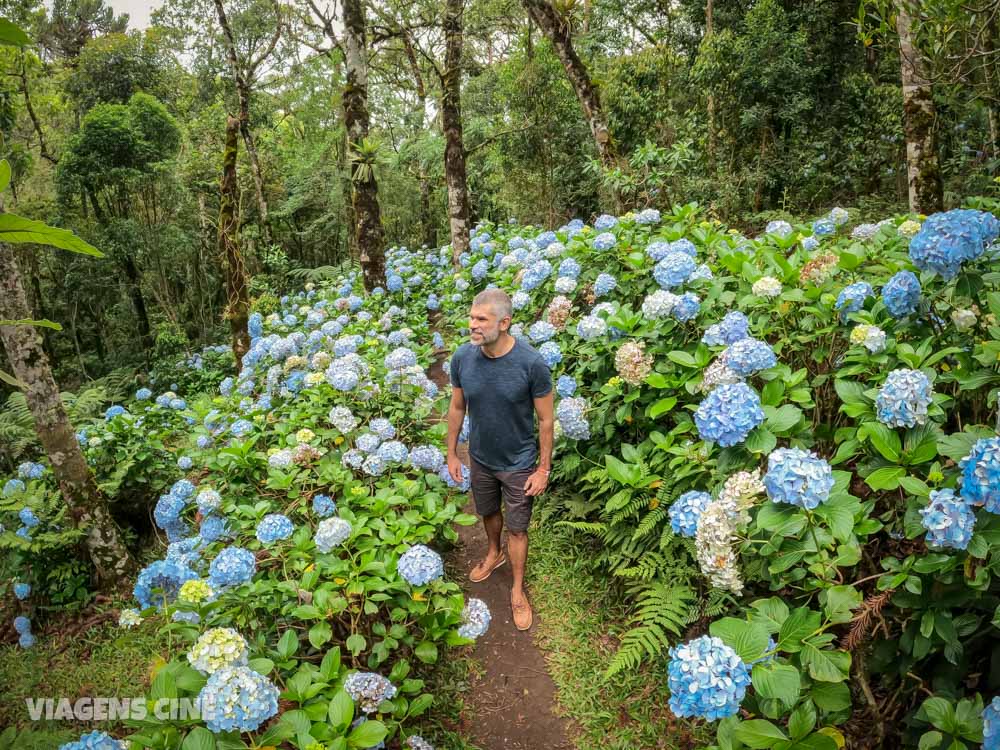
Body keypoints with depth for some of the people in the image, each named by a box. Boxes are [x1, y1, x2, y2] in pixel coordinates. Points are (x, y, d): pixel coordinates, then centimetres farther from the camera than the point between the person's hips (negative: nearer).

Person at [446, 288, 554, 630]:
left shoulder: (532, 363, -27)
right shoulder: (462, 358, -16)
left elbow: (545, 419, -16)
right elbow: (457, 408, -1)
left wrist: (543, 468, -11)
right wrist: (452, 453, 5)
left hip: (519, 464, -3)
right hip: (480, 459, 4)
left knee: (516, 529, 13)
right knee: (488, 512, 27)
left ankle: (518, 590, 36)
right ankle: (494, 554, 58)